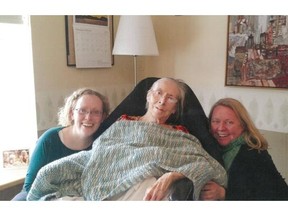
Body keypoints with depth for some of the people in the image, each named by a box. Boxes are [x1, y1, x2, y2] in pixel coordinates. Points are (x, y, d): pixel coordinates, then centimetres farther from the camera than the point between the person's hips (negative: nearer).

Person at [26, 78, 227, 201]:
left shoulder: (179, 136, 12)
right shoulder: (122, 124, 22)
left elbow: (212, 165, -2)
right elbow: (96, 157, 20)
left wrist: (170, 176, -19)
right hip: (111, 190, 2)